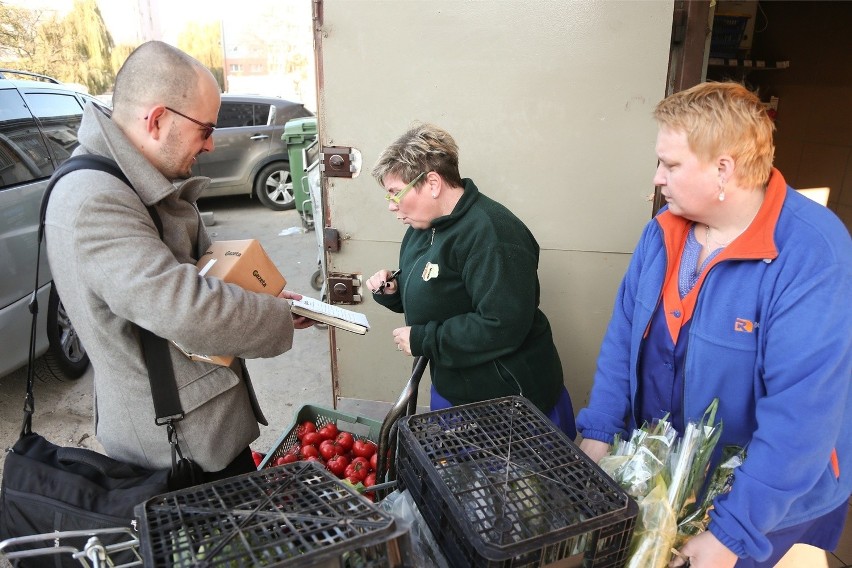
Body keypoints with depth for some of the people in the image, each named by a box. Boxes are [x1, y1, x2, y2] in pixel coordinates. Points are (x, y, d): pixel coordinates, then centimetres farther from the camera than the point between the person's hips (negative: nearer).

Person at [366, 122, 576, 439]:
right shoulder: (423, 226, 6)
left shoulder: (491, 234, -25)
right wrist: (392, 289, -3)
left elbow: (503, 326, -31)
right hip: (451, 389, 9)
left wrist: (422, 339, -23)